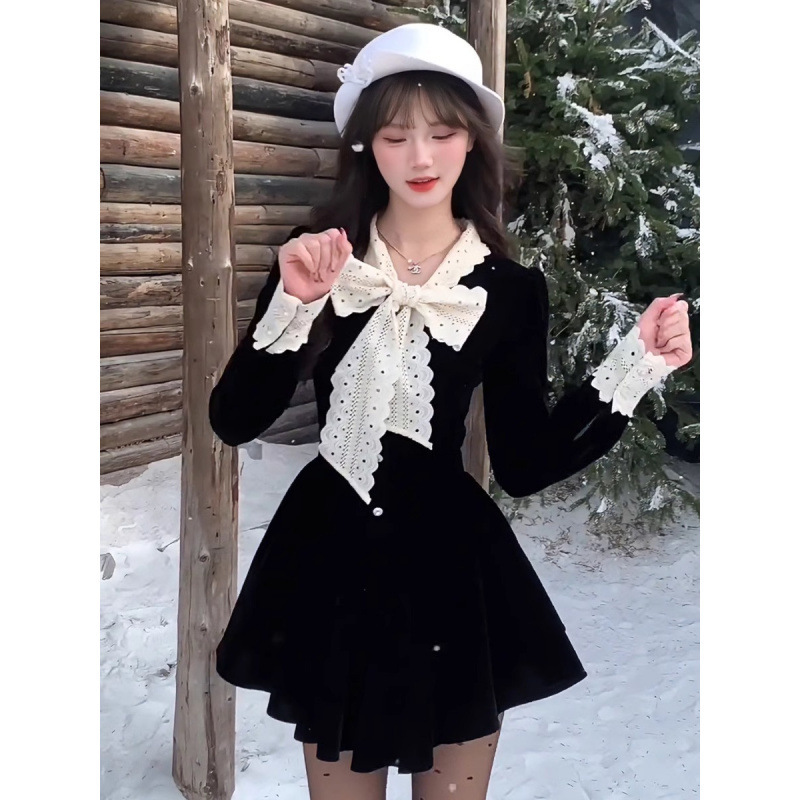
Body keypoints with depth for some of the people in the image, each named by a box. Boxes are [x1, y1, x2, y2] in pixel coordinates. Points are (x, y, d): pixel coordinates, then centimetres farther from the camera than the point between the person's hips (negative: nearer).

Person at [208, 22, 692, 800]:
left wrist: (636, 364, -9)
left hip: (450, 566, 0)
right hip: (329, 561, 1)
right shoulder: (318, 257, -4)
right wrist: (293, 305, -21)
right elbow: (233, 421, -9)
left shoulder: (510, 289, -3)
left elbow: (524, 465, -3)